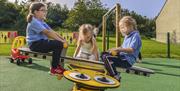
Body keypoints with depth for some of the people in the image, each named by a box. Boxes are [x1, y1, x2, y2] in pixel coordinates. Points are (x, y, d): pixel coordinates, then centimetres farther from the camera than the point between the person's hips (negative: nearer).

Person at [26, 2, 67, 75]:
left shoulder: (42, 22, 17)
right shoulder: (34, 22, -14)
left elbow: (52, 32, 7)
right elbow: (47, 32, -25)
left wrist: (62, 39, -6)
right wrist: (61, 40, -25)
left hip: (42, 42, 10)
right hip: (35, 44, -10)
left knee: (61, 43, 4)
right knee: (58, 44, -22)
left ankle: (57, 64, 11)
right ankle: (54, 68, -12)